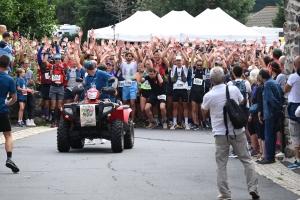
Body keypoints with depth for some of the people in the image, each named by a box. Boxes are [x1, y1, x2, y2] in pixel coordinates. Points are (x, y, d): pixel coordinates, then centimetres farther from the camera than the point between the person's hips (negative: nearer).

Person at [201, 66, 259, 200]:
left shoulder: (208, 96, -10)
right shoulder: (234, 90, -5)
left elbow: (203, 114, 8)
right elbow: (242, 102, 16)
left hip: (220, 133, -1)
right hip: (237, 131, 1)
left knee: (221, 164, 6)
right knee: (246, 159, 13)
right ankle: (253, 187, 9)